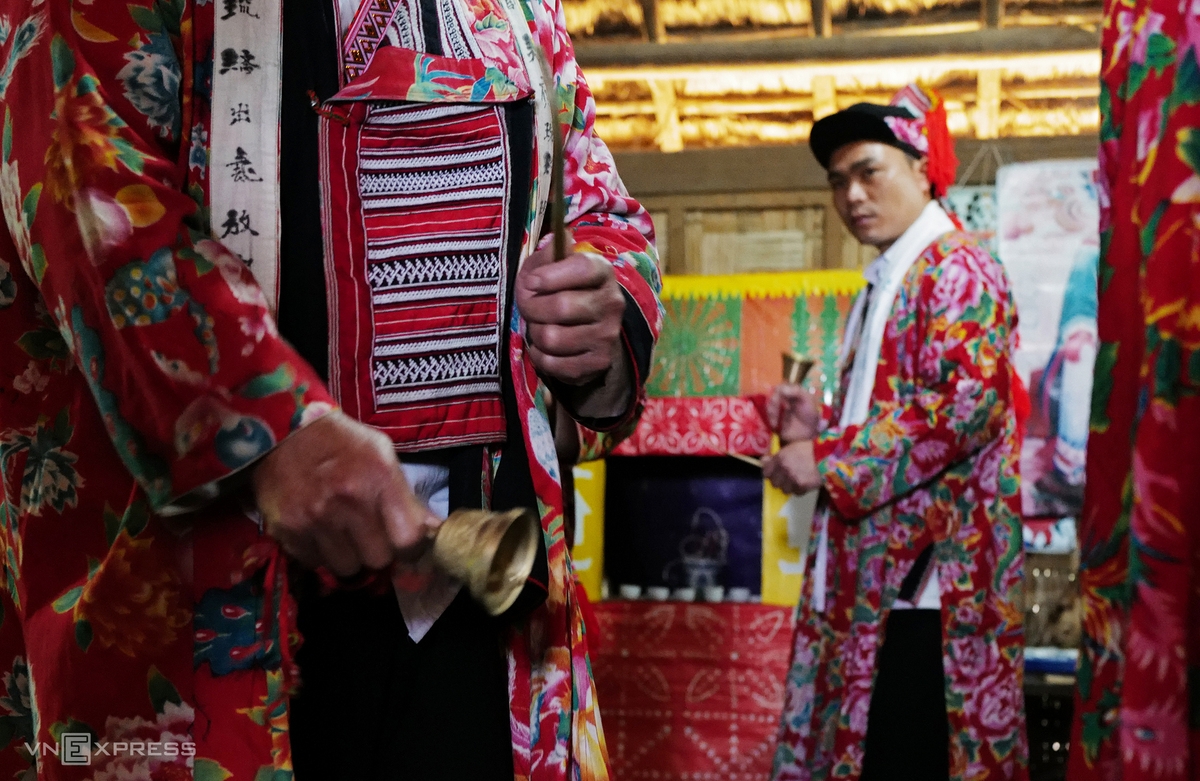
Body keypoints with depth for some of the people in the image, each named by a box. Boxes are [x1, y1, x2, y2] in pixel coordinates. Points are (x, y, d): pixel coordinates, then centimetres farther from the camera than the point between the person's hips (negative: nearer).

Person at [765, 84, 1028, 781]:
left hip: (928, 575, -9)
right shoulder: (887, 283, 22)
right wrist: (821, 425, 10)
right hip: (876, 574, 9)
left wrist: (826, 460, -15)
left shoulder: (954, 269, -6)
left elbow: (967, 404, -20)